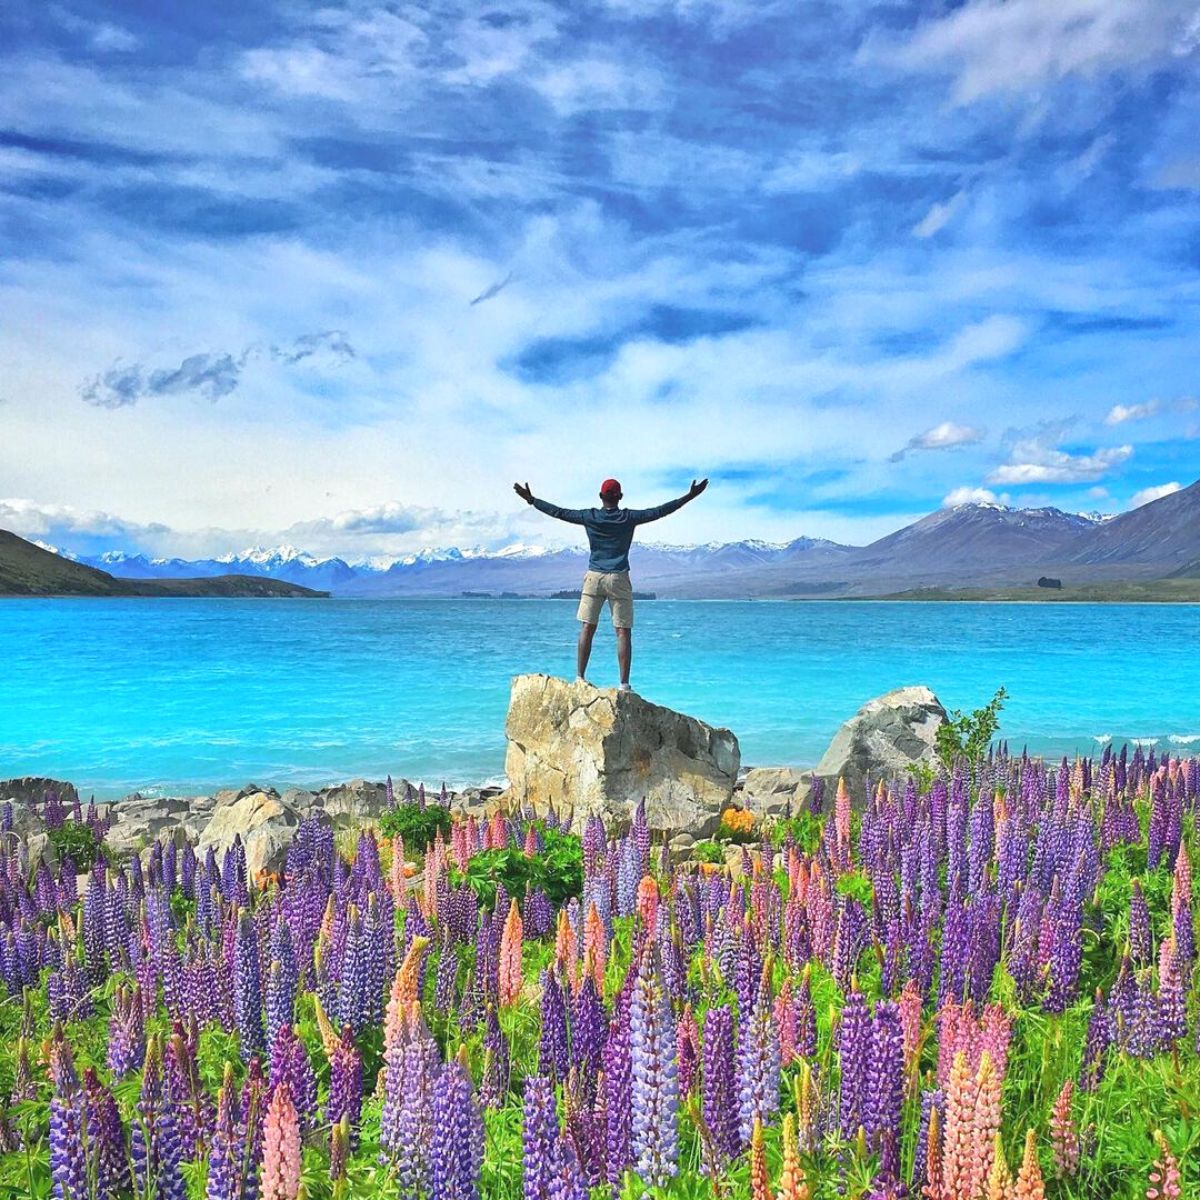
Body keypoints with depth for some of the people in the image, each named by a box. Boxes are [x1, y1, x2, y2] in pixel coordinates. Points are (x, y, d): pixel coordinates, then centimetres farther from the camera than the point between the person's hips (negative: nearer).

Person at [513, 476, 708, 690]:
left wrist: (531, 500, 15)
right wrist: (690, 496, 2)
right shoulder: (629, 517, -2)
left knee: (587, 629, 6)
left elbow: (558, 512, 5)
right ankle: (624, 683, -4)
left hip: (594, 577, 2)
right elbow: (661, 511, -3)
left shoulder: (589, 517, 1)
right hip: (619, 579, -1)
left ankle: (580, 678, 4)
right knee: (623, 632, -1)